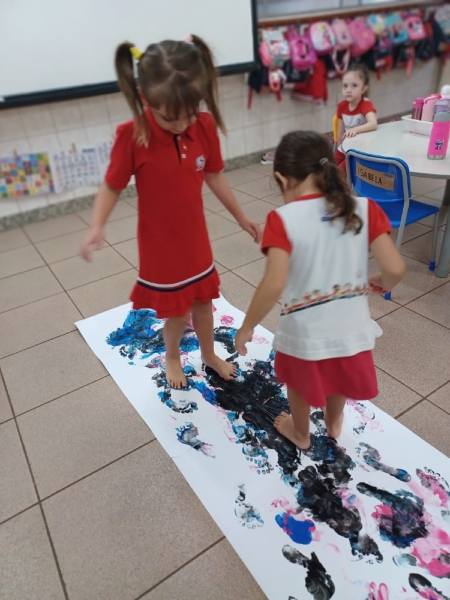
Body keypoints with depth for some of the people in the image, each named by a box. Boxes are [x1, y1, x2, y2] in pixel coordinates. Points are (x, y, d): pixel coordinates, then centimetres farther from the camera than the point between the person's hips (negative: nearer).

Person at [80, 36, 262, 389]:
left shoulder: (205, 126, -9)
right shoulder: (132, 136, -21)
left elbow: (214, 175, 3)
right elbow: (112, 186, -12)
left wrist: (241, 217, 10)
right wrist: (97, 226, -30)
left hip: (196, 239, 4)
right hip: (160, 245, -3)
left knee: (203, 300, 20)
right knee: (177, 311, 10)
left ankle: (209, 354, 46)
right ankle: (172, 356, 43)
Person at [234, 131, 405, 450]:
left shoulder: (283, 219, -20)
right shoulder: (365, 209, -11)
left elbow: (274, 286, -27)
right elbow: (395, 269, -14)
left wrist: (247, 327, -12)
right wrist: (382, 284, 9)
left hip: (305, 330, -3)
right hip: (351, 326, 3)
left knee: (300, 381, 28)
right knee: (339, 375, 33)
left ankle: (301, 434, 56)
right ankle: (334, 423, 62)